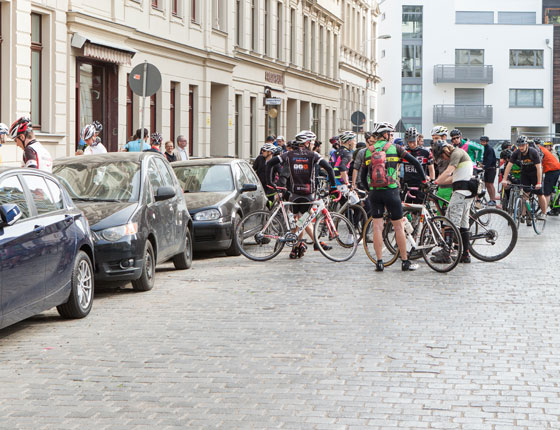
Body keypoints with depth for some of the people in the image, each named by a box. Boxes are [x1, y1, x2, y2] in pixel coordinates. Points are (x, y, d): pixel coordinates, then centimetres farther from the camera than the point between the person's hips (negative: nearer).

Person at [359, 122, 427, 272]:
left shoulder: (368, 151, 8)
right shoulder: (394, 148, 0)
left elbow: (363, 176, 11)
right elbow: (415, 162, -1)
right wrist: (424, 179, 11)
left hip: (374, 192, 3)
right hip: (391, 191, -3)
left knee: (377, 227, 4)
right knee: (398, 227, 5)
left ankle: (379, 262, 2)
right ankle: (405, 262, 8)